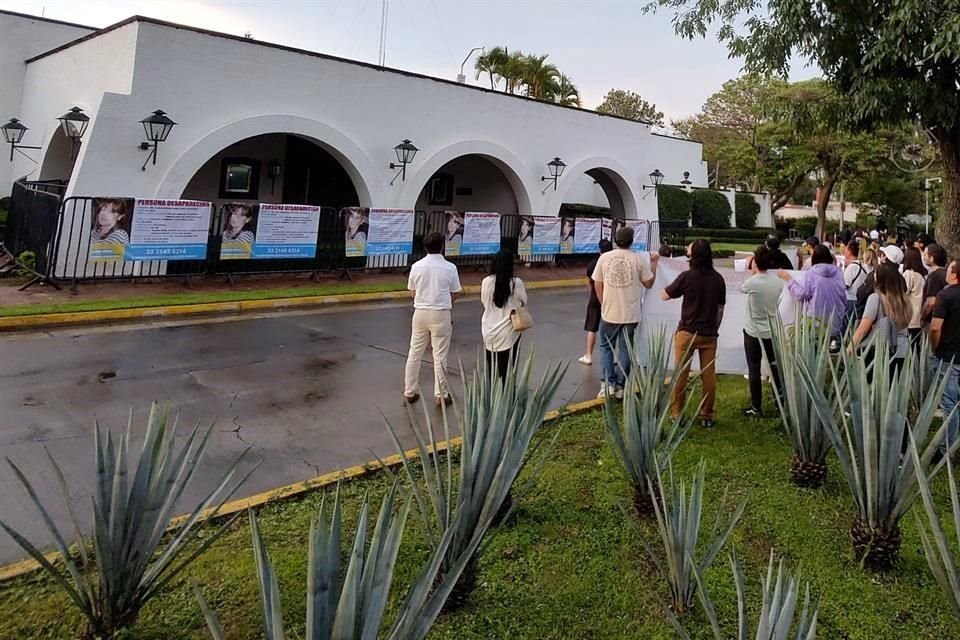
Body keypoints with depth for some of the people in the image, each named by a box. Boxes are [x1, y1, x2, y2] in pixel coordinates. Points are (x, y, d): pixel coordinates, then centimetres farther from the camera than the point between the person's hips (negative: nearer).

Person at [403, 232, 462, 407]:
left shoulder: (416, 266, -2)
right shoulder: (450, 267, -8)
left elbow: (413, 292, 7)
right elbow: (454, 294, 0)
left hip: (420, 312, 2)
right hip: (441, 314, -2)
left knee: (414, 353, 12)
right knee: (440, 356, 5)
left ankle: (410, 392, 19)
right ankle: (441, 395, 11)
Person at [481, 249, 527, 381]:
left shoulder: (486, 282, -7)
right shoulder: (516, 283, -13)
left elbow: (484, 302, 5)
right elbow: (523, 303, 0)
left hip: (489, 331, 3)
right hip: (509, 332, -2)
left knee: (491, 368, 14)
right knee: (507, 368, 5)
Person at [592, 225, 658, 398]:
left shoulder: (604, 257, -2)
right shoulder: (639, 259, -5)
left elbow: (597, 285, 2)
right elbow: (648, 283, 5)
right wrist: (653, 263, 18)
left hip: (609, 312, 0)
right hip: (630, 313, 0)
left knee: (606, 347, 14)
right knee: (625, 349, 9)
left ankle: (607, 384, 5)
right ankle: (620, 386, 11)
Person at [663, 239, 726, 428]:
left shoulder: (686, 277, -13)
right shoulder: (718, 279, -1)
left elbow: (665, 296, -2)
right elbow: (720, 308, 7)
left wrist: (677, 285, 12)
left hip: (687, 333, -3)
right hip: (709, 334, 3)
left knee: (681, 374, 8)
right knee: (709, 375, 9)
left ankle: (677, 413, 14)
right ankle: (707, 416, 15)